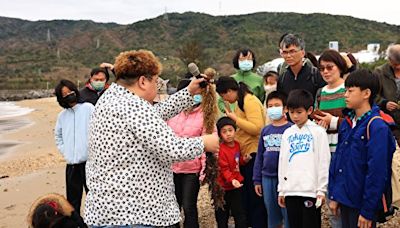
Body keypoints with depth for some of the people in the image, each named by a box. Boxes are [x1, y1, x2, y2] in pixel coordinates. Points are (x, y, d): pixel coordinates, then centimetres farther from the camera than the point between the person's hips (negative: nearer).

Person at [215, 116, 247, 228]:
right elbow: (224, 169, -23)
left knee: (240, 214, 11)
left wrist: (243, 159, -3)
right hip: (224, 187, -6)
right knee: (222, 215, 10)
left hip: (237, 185, 6)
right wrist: (232, 180, -37)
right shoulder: (221, 150, -21)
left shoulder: (237, 144, 2)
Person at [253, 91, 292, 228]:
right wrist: (257, 180, 10)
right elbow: (259, 156, 12)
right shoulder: (265, 130, 9)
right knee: (272, 217, 15)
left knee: (288, 214, 2)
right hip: (267, 178, 5)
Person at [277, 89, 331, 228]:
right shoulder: (287, 133, 12)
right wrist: (281, 189, 12)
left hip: (311, 190, -5)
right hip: (290, 190, 5)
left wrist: (321, 189, -8)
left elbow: (324, 162, -4)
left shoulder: (318, 132, -2)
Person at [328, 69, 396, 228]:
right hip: (344, 200, 7)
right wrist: (333, 195, 8)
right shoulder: (347, 123, 7)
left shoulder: (377, 127, -16)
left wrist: (368, 211, -17)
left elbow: (377, 172, -18)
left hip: (362, 203, -7)